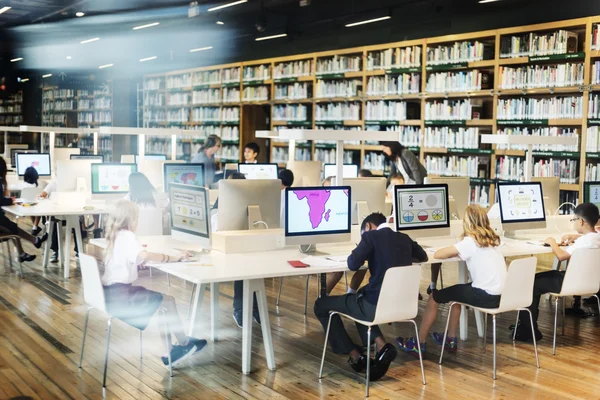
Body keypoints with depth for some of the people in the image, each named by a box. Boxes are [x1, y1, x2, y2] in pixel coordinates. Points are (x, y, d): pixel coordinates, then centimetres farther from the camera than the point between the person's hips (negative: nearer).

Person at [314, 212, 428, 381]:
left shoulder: (371, 236, -6)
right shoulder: (404, 238, 12)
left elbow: (353, 264, -13)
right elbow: (423, 257, 29)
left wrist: (365, 255, 9)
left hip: (378, 305, -7)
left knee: (321, 305, 11)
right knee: (361, 295, 36)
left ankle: (356, 356, 15)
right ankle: (382, 346, 17)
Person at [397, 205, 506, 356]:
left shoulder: (470, 241, -13)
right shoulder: (493, 239, 10)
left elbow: (437, 254, -14)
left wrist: (452, 251, 6)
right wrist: (459, 252, 16)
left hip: (485, 297, -8)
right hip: (499, 295, 8)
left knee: (434, 297, 7)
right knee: (455, 291, 31)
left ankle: (419, 343, 18)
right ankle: (451, 339, 35)